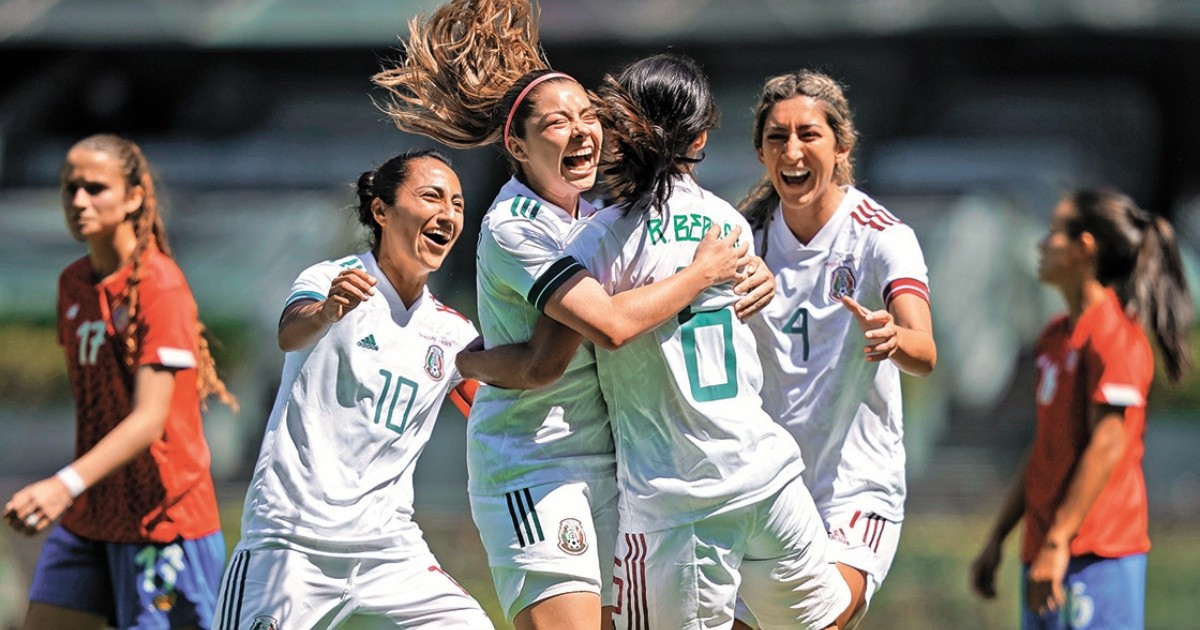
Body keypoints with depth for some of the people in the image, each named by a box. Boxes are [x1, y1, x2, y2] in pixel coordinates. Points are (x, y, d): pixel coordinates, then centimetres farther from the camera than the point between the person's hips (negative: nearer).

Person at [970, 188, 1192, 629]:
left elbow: (1107, 444, -18)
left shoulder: (1113, 334, -11)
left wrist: (1058, 542, -20)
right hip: (1046, 549, 9)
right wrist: (997, 539, 21)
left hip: (1095, 554, -9)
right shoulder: (1055, 336, 18)